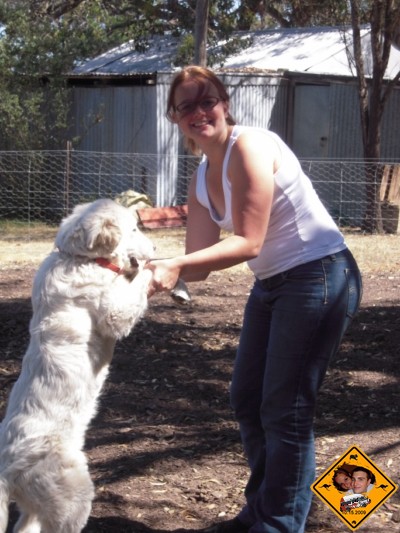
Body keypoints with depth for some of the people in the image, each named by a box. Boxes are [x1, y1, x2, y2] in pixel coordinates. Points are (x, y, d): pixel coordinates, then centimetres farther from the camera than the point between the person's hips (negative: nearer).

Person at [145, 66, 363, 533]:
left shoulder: (249, 147, -17)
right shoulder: (200, 182, 9)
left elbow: (248, 242, -21)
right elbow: (199, 262, 2)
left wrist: (175, 265, -27)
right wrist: (162, 272, -18)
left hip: (319, 276, -9)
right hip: (271, 284, 9)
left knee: (284, 409, -4)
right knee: (247, 400, 15)